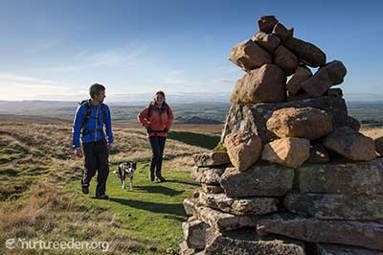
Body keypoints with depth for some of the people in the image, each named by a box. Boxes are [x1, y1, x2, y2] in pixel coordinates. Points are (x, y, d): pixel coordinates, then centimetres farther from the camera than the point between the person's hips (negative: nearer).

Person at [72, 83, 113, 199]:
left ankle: (100, 193, 9)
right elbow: (76, 128, -9)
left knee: (104, 167, -5)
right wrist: (76, 147, -11)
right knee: (91, 169, 1)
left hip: (101, 141, 3)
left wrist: (110, 140, 17)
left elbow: (108, 125, 13)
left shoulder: (104, 108, 0)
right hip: (88, 143, -3)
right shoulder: (83, 108, -12)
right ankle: (85, 183, 35)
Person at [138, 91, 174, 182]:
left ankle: (158, 174, 18)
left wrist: (167, 127, 9)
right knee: (156, 153, -13)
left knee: (160, 154, 7)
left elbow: (171, 117, 19)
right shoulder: (150, 108, -9)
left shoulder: (166, 108, 0)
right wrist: (147, 126, -4)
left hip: (162, 133, 4)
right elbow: (140, 116, 0)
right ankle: (152, 173, 8)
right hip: (153, 133, -4)